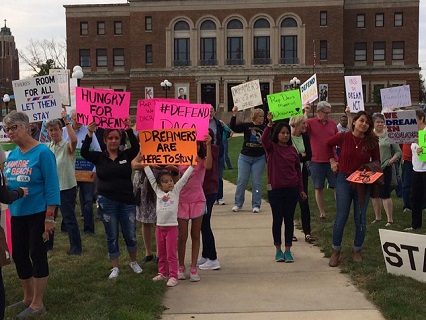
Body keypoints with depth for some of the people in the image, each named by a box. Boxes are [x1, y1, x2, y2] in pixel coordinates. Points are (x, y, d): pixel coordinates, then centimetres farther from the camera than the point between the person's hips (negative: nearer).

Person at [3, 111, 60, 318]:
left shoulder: (42, 152, -13)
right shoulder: (12, 155, 7)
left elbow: (52, 186, -15)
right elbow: (7, 183, 16)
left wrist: (49, 217, -18)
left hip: (38, 213, -7)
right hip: (17, 213, 7)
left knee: (37, 255, 2)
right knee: (19, 255, 14)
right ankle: (28, 297, 33)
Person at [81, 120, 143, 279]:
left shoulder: (126, 155, 3)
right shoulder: (99, 157, 2)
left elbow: (136, 147, -16)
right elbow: (84, 152, -13)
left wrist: (129, 130, -29)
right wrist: (90, 134, -25)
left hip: (127, 201, 1)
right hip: (107, 202, 0)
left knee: (131, 235, 6)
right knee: (112, 237, 7)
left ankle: (133, 262, 29)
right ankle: (115, 267, 20)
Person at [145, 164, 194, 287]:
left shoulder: (176, 190, 0)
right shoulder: (158, 191, 5)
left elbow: (184, 178, -1)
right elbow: (150, 177, 7)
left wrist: (192, 164, -5)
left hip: (171, 227, -3)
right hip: (159, 227, 3)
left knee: (171, 254, 0)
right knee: (161, 254, 15)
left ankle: (173, 276, 5)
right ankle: (162, 273, 28)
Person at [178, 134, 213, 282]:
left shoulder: (202, 160, -4)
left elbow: (208, 166, -26)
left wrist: (208, 146, -34)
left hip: (198, 200, 0)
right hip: (182, 201, 0)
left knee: (195, 235, 7)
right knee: (182, 236, 6)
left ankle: (193, 268, 14)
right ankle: (181, 267, 19)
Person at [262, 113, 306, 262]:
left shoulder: (292, 149, 7)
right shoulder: (271, 148, -2)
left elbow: (298, 170, 9)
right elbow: (264, 139, -25)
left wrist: (301, 189, 8)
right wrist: (269, 124, -36)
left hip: (292, 189, 3)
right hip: (275, 189, -3)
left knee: (289, 219, 7)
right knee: (277, 219, 6)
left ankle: (288, 250, 15)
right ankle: (278, 250, 18)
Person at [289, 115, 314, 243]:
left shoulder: (305, 137, 4)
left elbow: (309, 155, -4)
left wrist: (297, 157, -18)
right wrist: (301, 156, -14)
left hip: (302, 173, 4)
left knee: (304, 201, 2)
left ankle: (307, 233, 5)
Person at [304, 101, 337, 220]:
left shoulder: (332, 123, 7)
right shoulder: (311, 122, -2)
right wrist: (306, 113, -23)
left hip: (331, 161, 2)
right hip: (317, 162, -2)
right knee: (318, 188, 8)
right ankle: (322, 213, 19)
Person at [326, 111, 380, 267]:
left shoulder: (372, 142, -6)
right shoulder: (343, 137, -8)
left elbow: (377, 160, 8)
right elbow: (328, 143, 12)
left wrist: (373, 167, -13)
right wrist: (332, 160, 5)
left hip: (363, 183, 1)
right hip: (344, 180, -1)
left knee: (360, 218, 9)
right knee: (341, 217, 2)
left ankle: (357, 250, 25)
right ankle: (336, 251, 14)